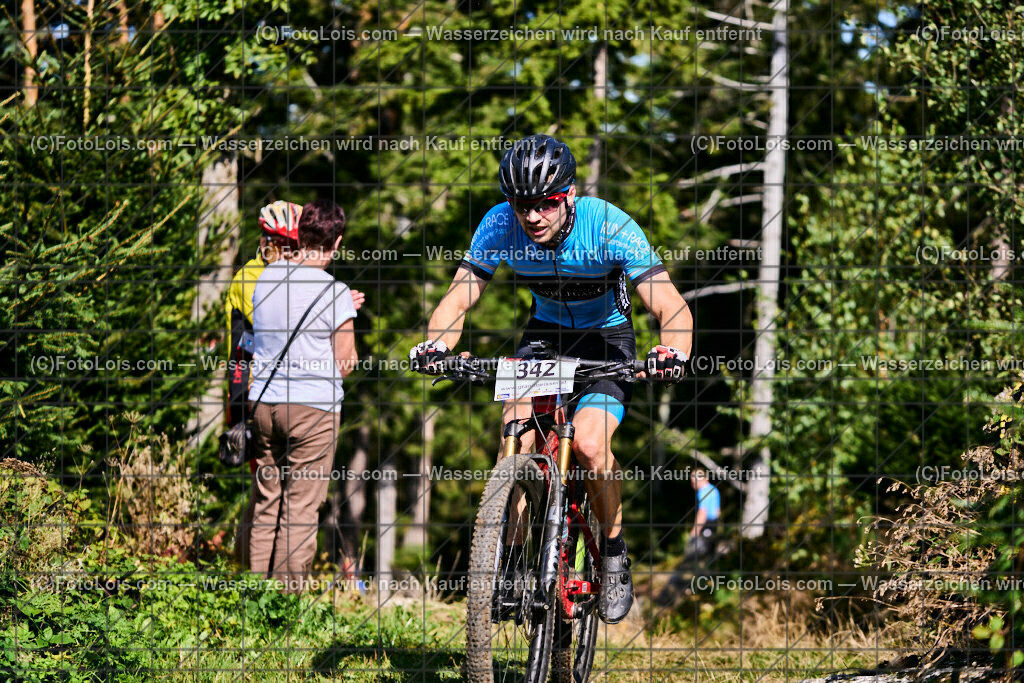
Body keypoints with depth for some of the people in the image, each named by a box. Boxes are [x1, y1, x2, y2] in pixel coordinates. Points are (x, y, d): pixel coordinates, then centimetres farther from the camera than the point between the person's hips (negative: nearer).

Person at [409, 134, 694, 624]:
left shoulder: (610, 228, -30)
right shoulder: (500, 226, -21)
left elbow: (673, 309, -33)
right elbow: (457, 299, -18)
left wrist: (672, 352, -54)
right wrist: (435, 346, -40)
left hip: (606, 337, -3)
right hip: (545, 333, 3)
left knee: (589, 444, -25)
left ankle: (614, 555, -1)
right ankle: (513, 553, -6)